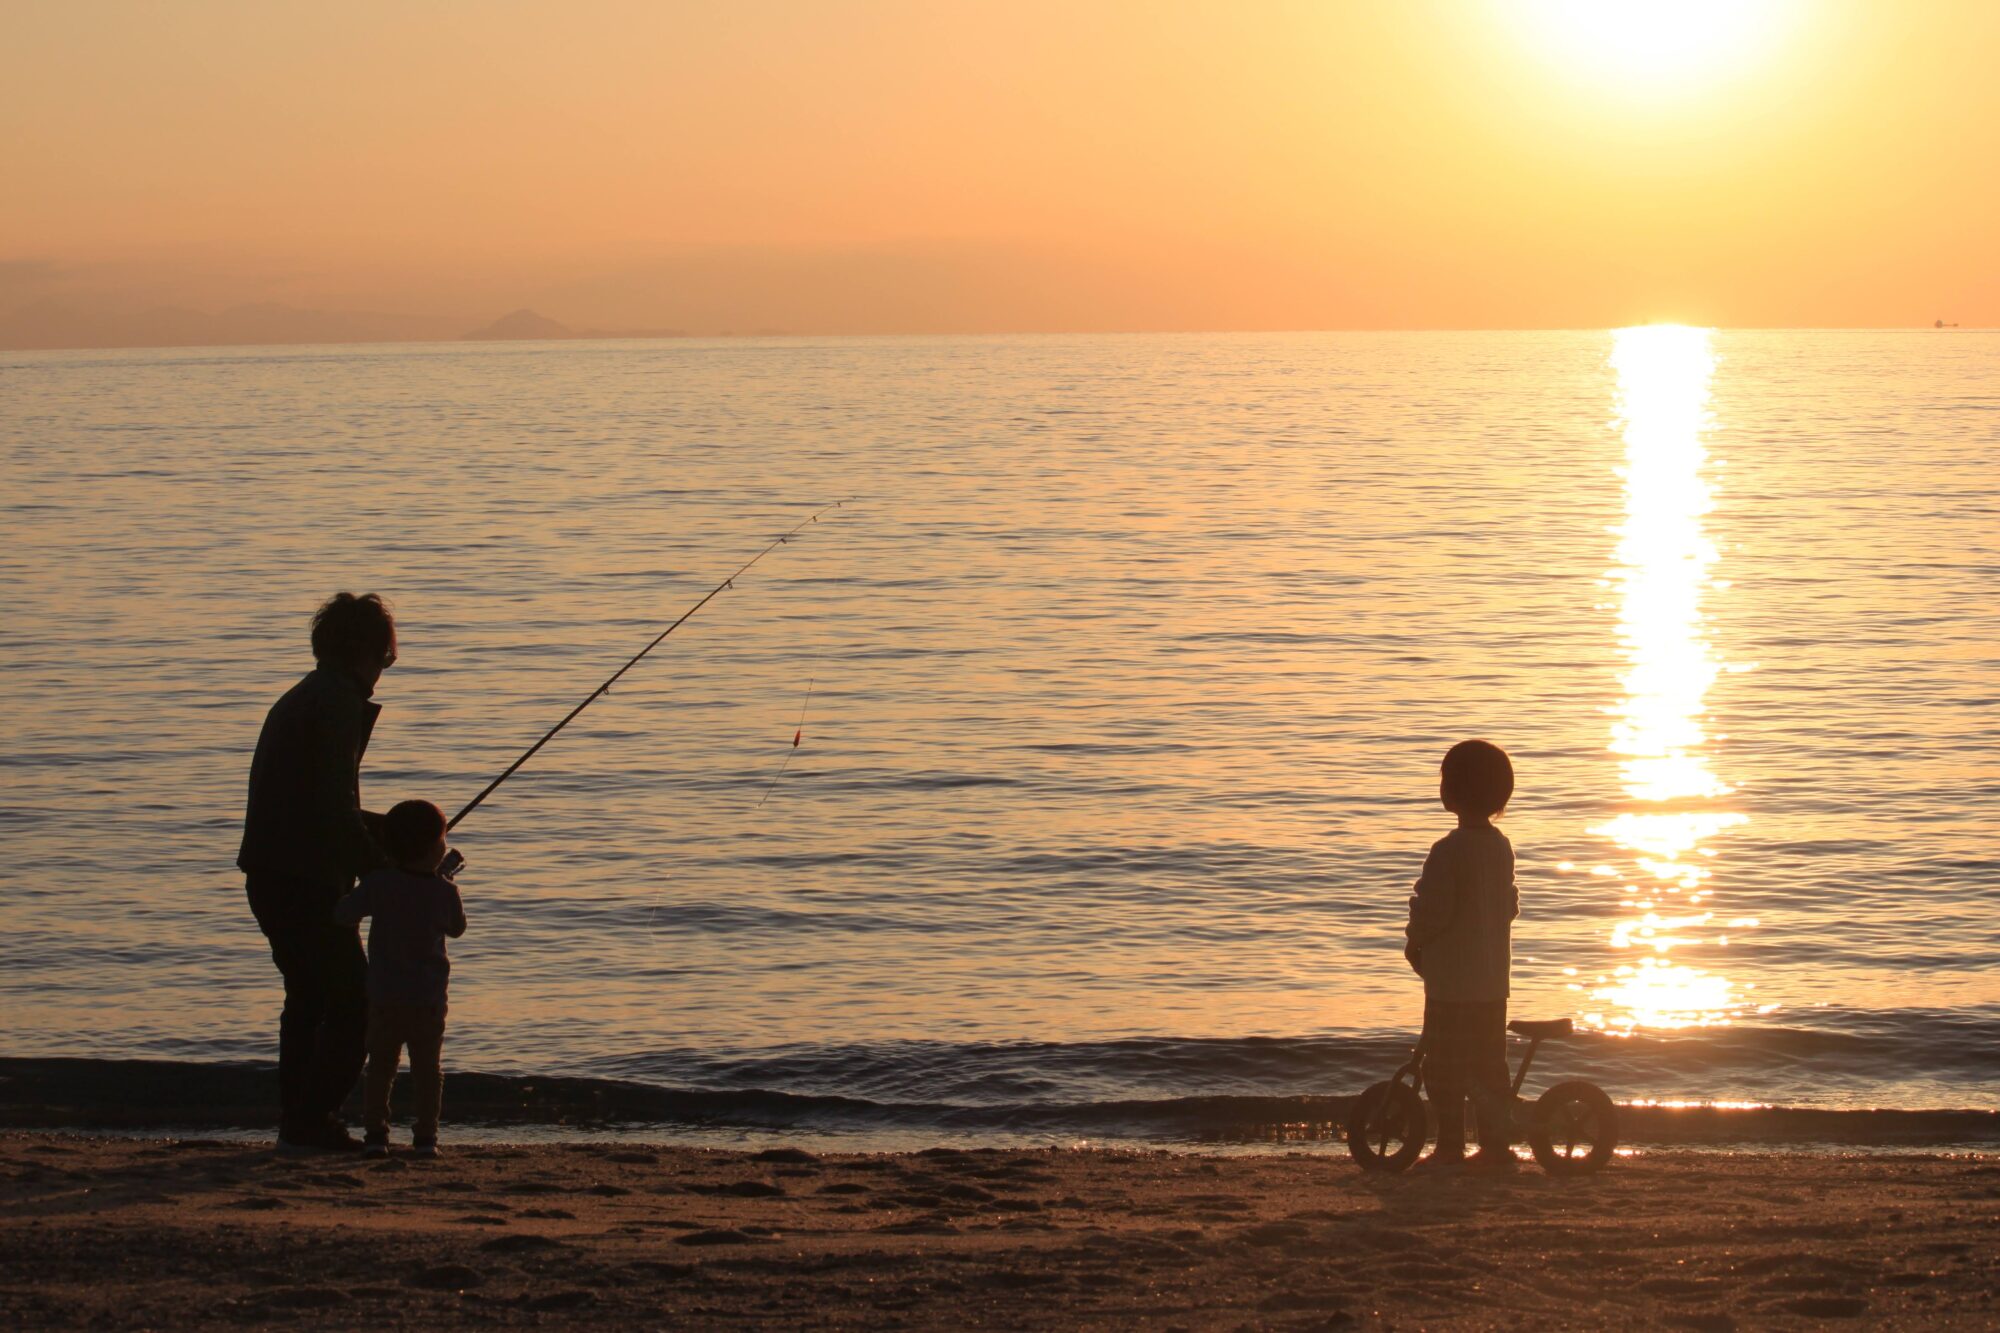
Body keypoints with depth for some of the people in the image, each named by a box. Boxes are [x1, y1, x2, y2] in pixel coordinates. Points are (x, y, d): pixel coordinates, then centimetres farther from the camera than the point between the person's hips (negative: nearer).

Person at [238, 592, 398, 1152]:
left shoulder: (297, 700, 18)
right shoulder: (340, 703, -12)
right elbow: (331, 810, -19)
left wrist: (393, 828, 28)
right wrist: (383, 871, -10)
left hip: (269, 876, 10)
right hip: (309, 880, -10)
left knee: (307, 998, 19)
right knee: (351, 1002, -2)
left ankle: (295, 1121, 22)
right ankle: (314, 1121, -3)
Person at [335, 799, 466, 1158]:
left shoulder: (379, 884, -8)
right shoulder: (445, 892, -8)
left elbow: (343, 914, -3)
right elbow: (457, 928, 10)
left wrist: (359, 893, 16)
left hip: (384, 996, 1)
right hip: (428, 998, -1)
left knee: (380, 1065, 10)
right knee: (427, 1068, 8)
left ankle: (376, 1133, 7)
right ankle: (425, 1136, 6)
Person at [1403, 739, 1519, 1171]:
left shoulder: (1448, 851, -17)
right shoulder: (1502, 847, 7)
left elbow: (1433, 910, -19)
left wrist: (1415, 941, 2)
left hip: (1451, 978, -7)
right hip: (1493, 977, 7)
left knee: (1444, 1068, 1)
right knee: (1489, 1065, 12)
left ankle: (1450, 1146, 2)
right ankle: (1496, 1143, 12)